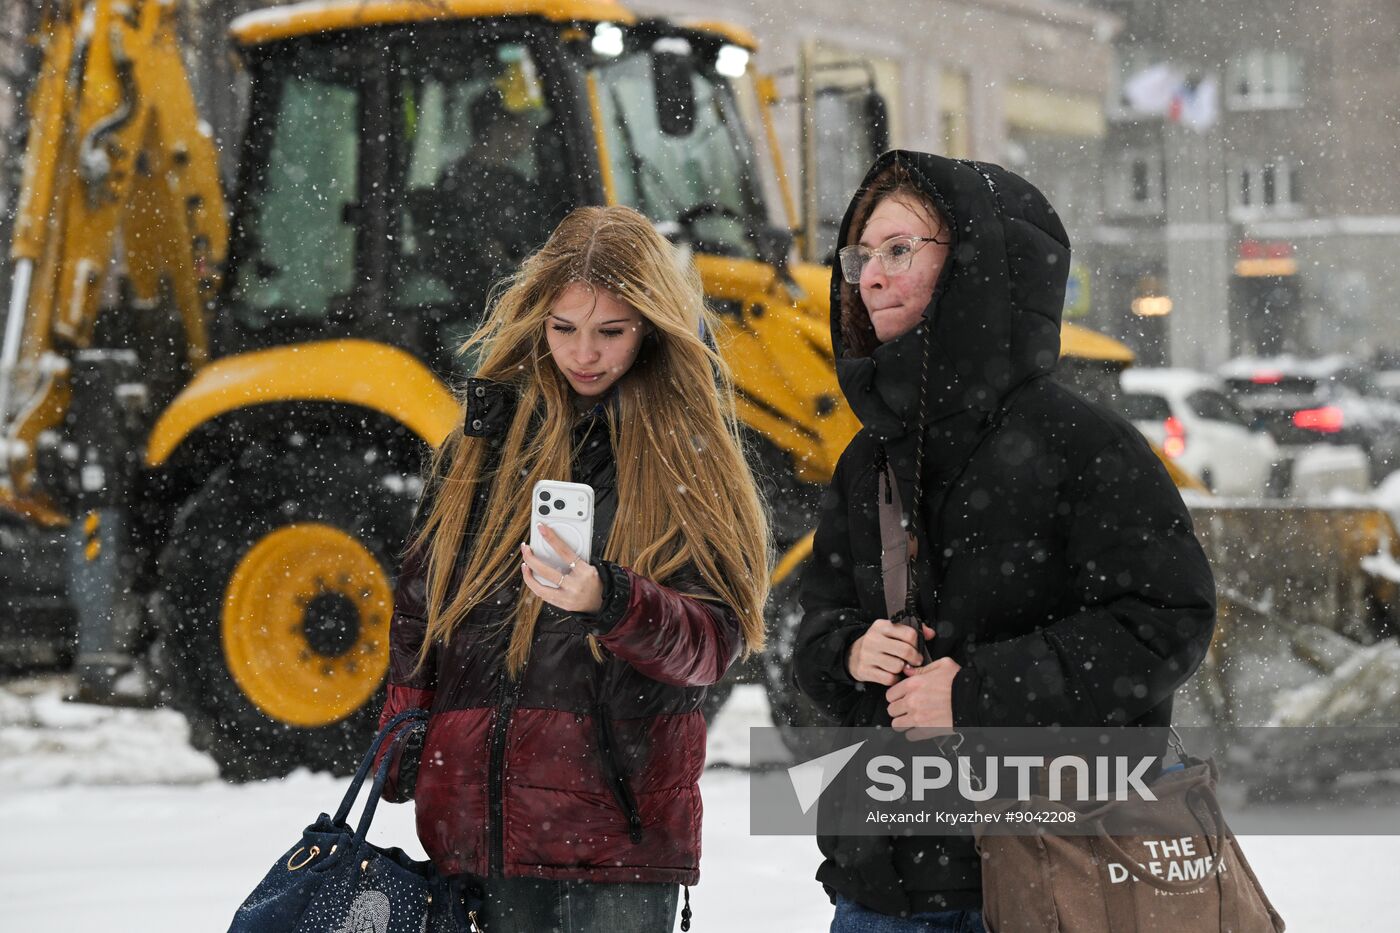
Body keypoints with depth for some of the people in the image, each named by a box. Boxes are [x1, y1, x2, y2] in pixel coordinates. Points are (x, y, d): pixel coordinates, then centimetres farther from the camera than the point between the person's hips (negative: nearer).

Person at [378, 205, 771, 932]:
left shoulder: (692, 453, 3)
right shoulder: (488, 432, 11)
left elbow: (717, 639, -5)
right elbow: (419, 600, 17)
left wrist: (610, 602, -23)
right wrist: (401, 752, 10)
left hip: (620, 819, -3)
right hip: (478, 814, 3)